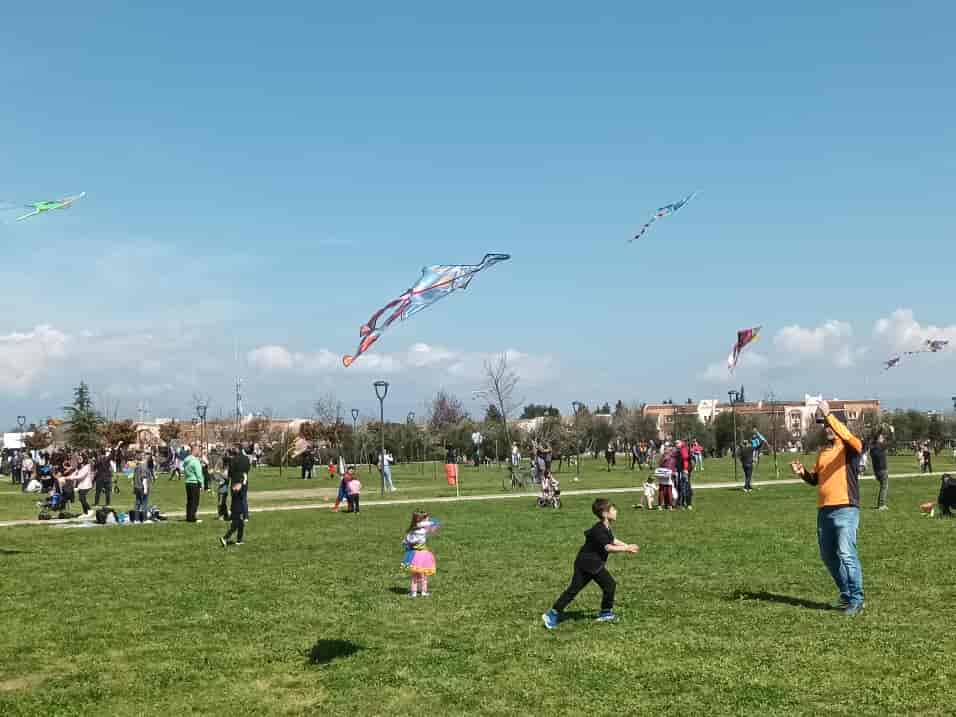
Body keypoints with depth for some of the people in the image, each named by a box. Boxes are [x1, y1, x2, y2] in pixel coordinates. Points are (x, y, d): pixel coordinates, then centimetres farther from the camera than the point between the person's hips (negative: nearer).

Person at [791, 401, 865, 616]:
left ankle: (856, 600, -6)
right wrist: (803, 473, 4)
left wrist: (828, 414, -30)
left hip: (845, 509, -8)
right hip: (824, 510, 8)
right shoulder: (823, 451, 18)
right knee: (828, 555, 13)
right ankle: (846, 594, 27)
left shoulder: (850, 447, -3)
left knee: (846, 553, -15)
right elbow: (815, 479, 24)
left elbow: (845, 435, -28)